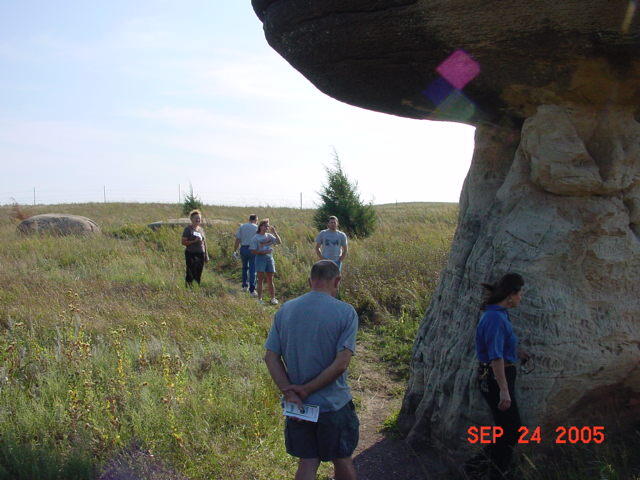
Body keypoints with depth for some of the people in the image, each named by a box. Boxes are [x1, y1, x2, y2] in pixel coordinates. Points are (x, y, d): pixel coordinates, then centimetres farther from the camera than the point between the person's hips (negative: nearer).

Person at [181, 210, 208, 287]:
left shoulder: (201, 229, 14)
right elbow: (183, 242, -9)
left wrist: (206, 255, 16)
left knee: (199, 274, 6)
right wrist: (194, 241, -20)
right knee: (191, 274, -7)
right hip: (191, 254, -5)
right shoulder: (188, 229, -4)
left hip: (201, 254, 5)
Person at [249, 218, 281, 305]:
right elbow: (253, 251, -8)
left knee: (270, 280, 7)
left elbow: (279, 242, 1)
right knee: (260, 279, 0)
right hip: (260, 258, -4)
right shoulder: (256, 238, -4)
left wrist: (274, 232, -6)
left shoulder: (269, 236, 9)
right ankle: (259, 299, 6)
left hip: (269, 258, 4)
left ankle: (273, 298, 11)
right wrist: (263, 252, -18)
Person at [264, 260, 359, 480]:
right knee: (343, 461, 17)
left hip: (297, 405, 3)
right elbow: (341, 363, -20)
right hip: (334, 404, -3)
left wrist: (289, 392, -10)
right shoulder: (345, 312, -14)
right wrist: (306, 389, -14)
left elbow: (271, 358, -4)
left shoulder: (285, 311, -1)